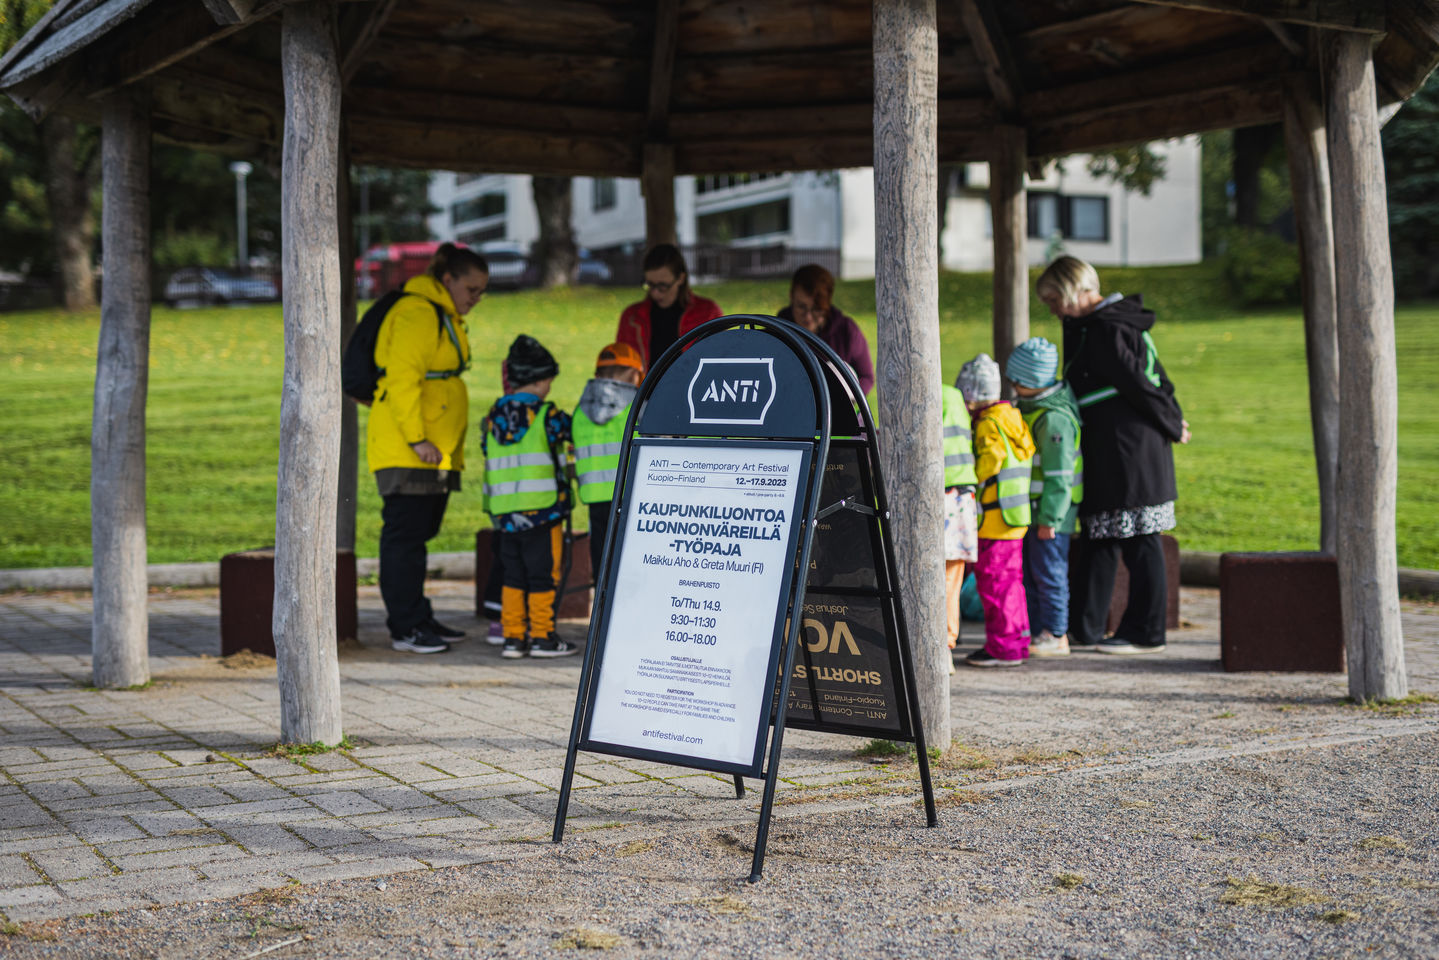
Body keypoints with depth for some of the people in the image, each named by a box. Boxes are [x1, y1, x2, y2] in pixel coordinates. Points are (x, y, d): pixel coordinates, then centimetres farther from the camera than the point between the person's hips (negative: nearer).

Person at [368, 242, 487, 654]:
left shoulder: (445, 317, 21)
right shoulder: (417, 314, -13)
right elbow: (402, 380, -21)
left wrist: (450, 447, 26)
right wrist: (417, 438, -24)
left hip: (435, 451, 10)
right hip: (405, 450, -10)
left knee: (417, 534, 14)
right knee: (404, 534, -7)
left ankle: (420, 619, 21)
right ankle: (405, 628, -4)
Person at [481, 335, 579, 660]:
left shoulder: (494, 415, 8)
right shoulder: (546, 414, -9)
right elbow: (570, 431, 5)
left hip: (503, 511, 6)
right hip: (541, 510, -6)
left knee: (513, 575, 12)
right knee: (543, 574, 2)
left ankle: (513, 637, 11)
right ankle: (542, 637, 6)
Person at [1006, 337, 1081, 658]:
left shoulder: (1054, 418, -21)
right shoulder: (1028, 405, 10)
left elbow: (1059, 475, -21)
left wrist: (1049, 518, -20)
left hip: (1052, 510, -10)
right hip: (1031, 509, 10)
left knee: (1049, 571, -2)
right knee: (1028, 572, 15)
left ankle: (1055, 635, 6)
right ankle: (1034, 630, 23)